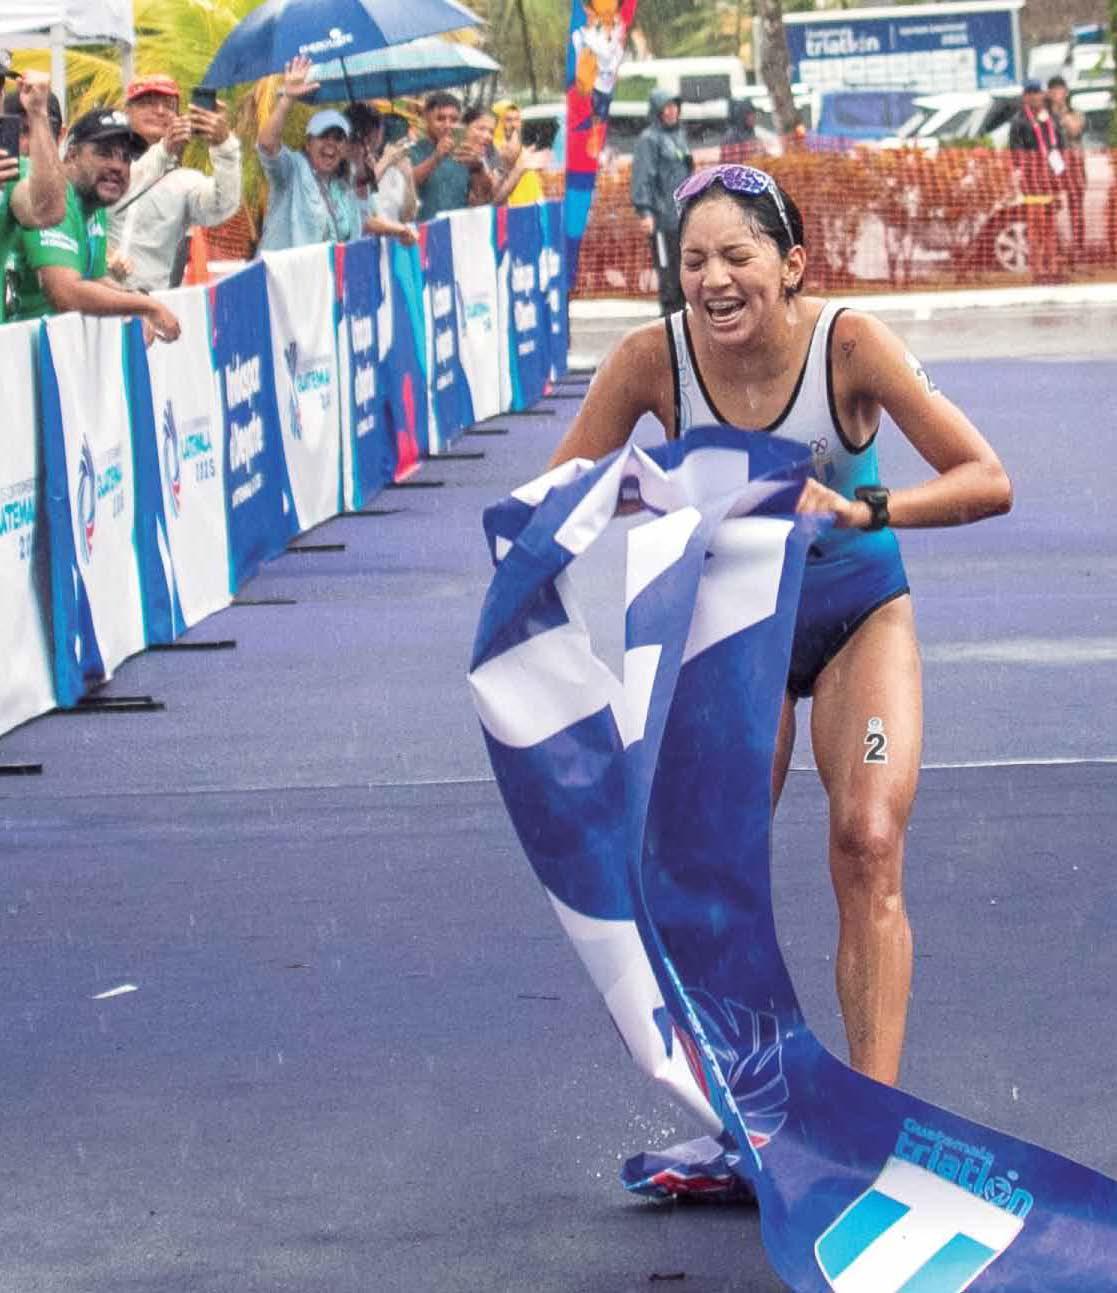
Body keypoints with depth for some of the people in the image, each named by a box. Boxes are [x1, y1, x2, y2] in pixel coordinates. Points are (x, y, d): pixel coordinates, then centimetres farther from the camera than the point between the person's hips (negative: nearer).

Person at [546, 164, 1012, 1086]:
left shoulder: (847, 342, -25)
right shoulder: (654, 357, -21)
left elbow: (987, 482, -26)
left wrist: (862, 509, -41)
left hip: (858, 615, -2)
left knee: (868, 848, -18)